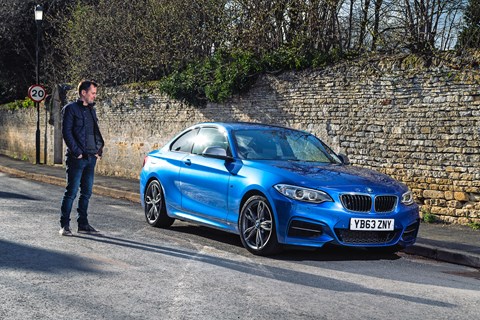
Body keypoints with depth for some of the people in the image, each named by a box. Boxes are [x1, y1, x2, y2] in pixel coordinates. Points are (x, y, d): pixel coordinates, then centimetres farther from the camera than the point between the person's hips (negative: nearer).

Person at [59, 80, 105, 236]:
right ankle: (64, 225, 2)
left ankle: (83, 224, 16)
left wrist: (99, 150, 9)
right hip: (77, 158, -7)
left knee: (87, 192, 9)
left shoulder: (91, 110, 17)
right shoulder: (70, 109, -4)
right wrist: (77, 152, -14)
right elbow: (66, 132, -10)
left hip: (91, 158, 7)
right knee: (71, 192, -4)